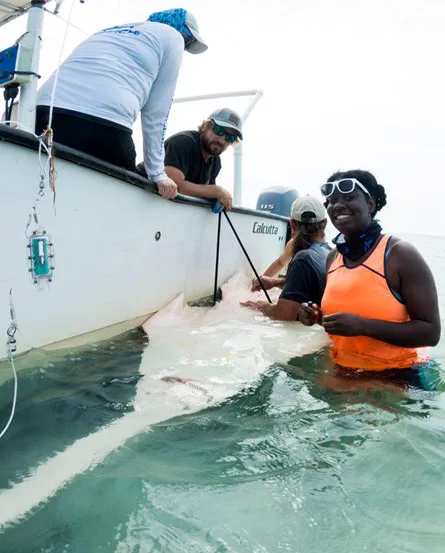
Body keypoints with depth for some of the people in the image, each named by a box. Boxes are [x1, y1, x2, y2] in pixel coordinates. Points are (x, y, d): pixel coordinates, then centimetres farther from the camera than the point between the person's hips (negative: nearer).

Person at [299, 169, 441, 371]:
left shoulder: (401, 254, -17)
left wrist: (363, 326, -28)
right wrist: (318, 316, -6)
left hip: (397, 374, -5)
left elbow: (431, 332, -18)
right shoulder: (333, 258, 0)